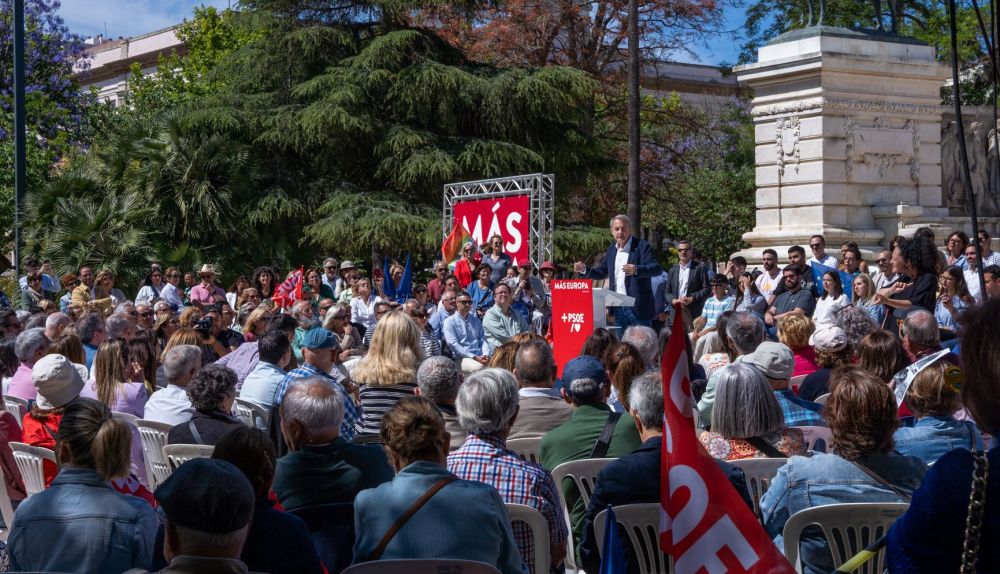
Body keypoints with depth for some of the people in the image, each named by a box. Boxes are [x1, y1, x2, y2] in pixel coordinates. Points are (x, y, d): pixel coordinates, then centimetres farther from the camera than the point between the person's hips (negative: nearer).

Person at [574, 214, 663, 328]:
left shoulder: (642, 246, -7)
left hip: (638, 307, -6)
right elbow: (602, 272, 24)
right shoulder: (612, 249, 14)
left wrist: (636, 270, -36)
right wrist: (584, 270, 5)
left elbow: (657, 269, -18)